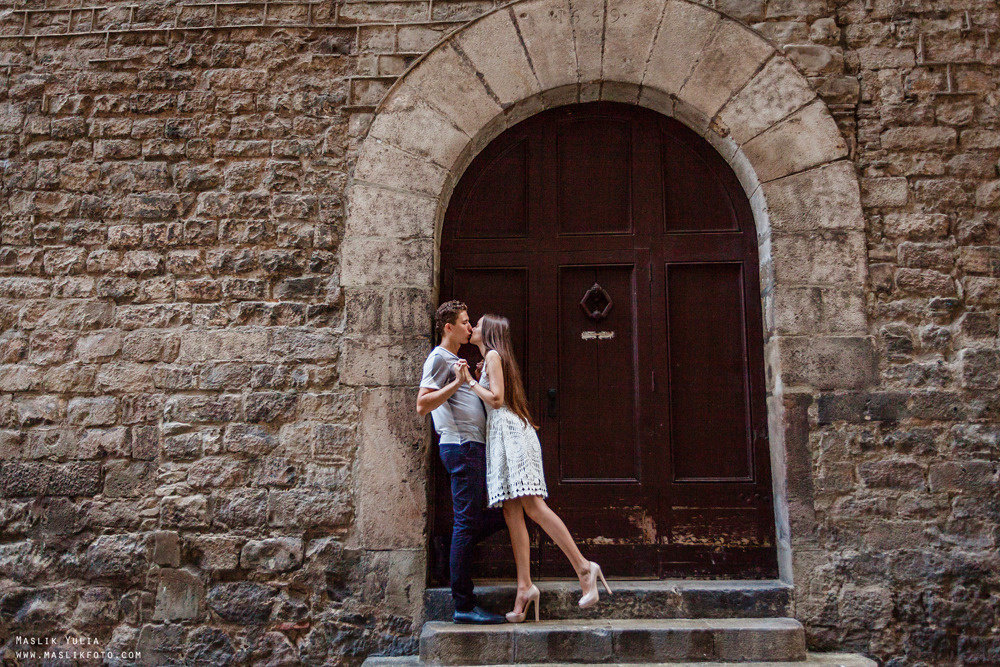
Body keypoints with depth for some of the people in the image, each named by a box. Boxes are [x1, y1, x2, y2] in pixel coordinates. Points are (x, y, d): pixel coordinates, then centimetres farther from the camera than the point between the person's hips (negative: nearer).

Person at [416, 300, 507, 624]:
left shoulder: (456, 359, 26)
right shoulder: (439, 358, -5)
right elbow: (422, 405, -16)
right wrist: (455, 383, -23)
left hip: (475, 446, 10)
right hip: (461, 446, -10)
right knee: (467, 522, -9)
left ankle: (453, 548, 18)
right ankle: (464, 606, -4)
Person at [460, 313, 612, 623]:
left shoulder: (493, 356, -2)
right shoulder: (491, 359, 26)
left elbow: (496, 398, -12)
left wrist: (470, 382, -4)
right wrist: (473, 381, 23)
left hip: (510, 432, -10)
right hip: (500, 435, 10)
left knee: (532, 505, -17)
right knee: (512, 512, 1)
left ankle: (583, 567, -16)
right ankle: (525, 586, -2)